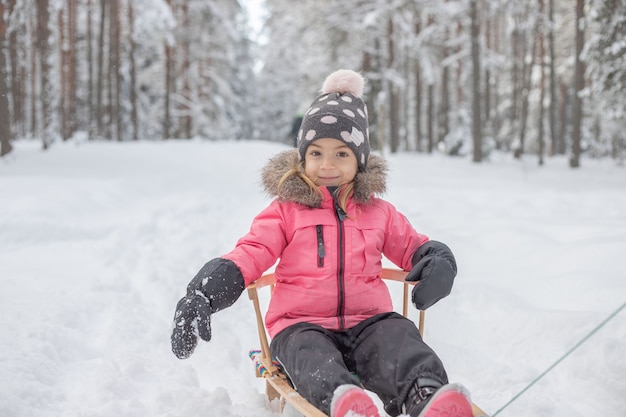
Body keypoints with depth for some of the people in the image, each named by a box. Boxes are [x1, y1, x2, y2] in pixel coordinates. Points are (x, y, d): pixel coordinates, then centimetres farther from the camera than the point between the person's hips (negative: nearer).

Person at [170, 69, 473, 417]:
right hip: (301, 325, -2)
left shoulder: (379, 212, 20)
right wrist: (204, 293, -17)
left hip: (368, 322, 2)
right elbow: (249, 254, 2)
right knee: (312, 357, -38)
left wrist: (436, 260, -1)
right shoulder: (285, 211, 11)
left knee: (399, 337, -33)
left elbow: (412, 247, 27)